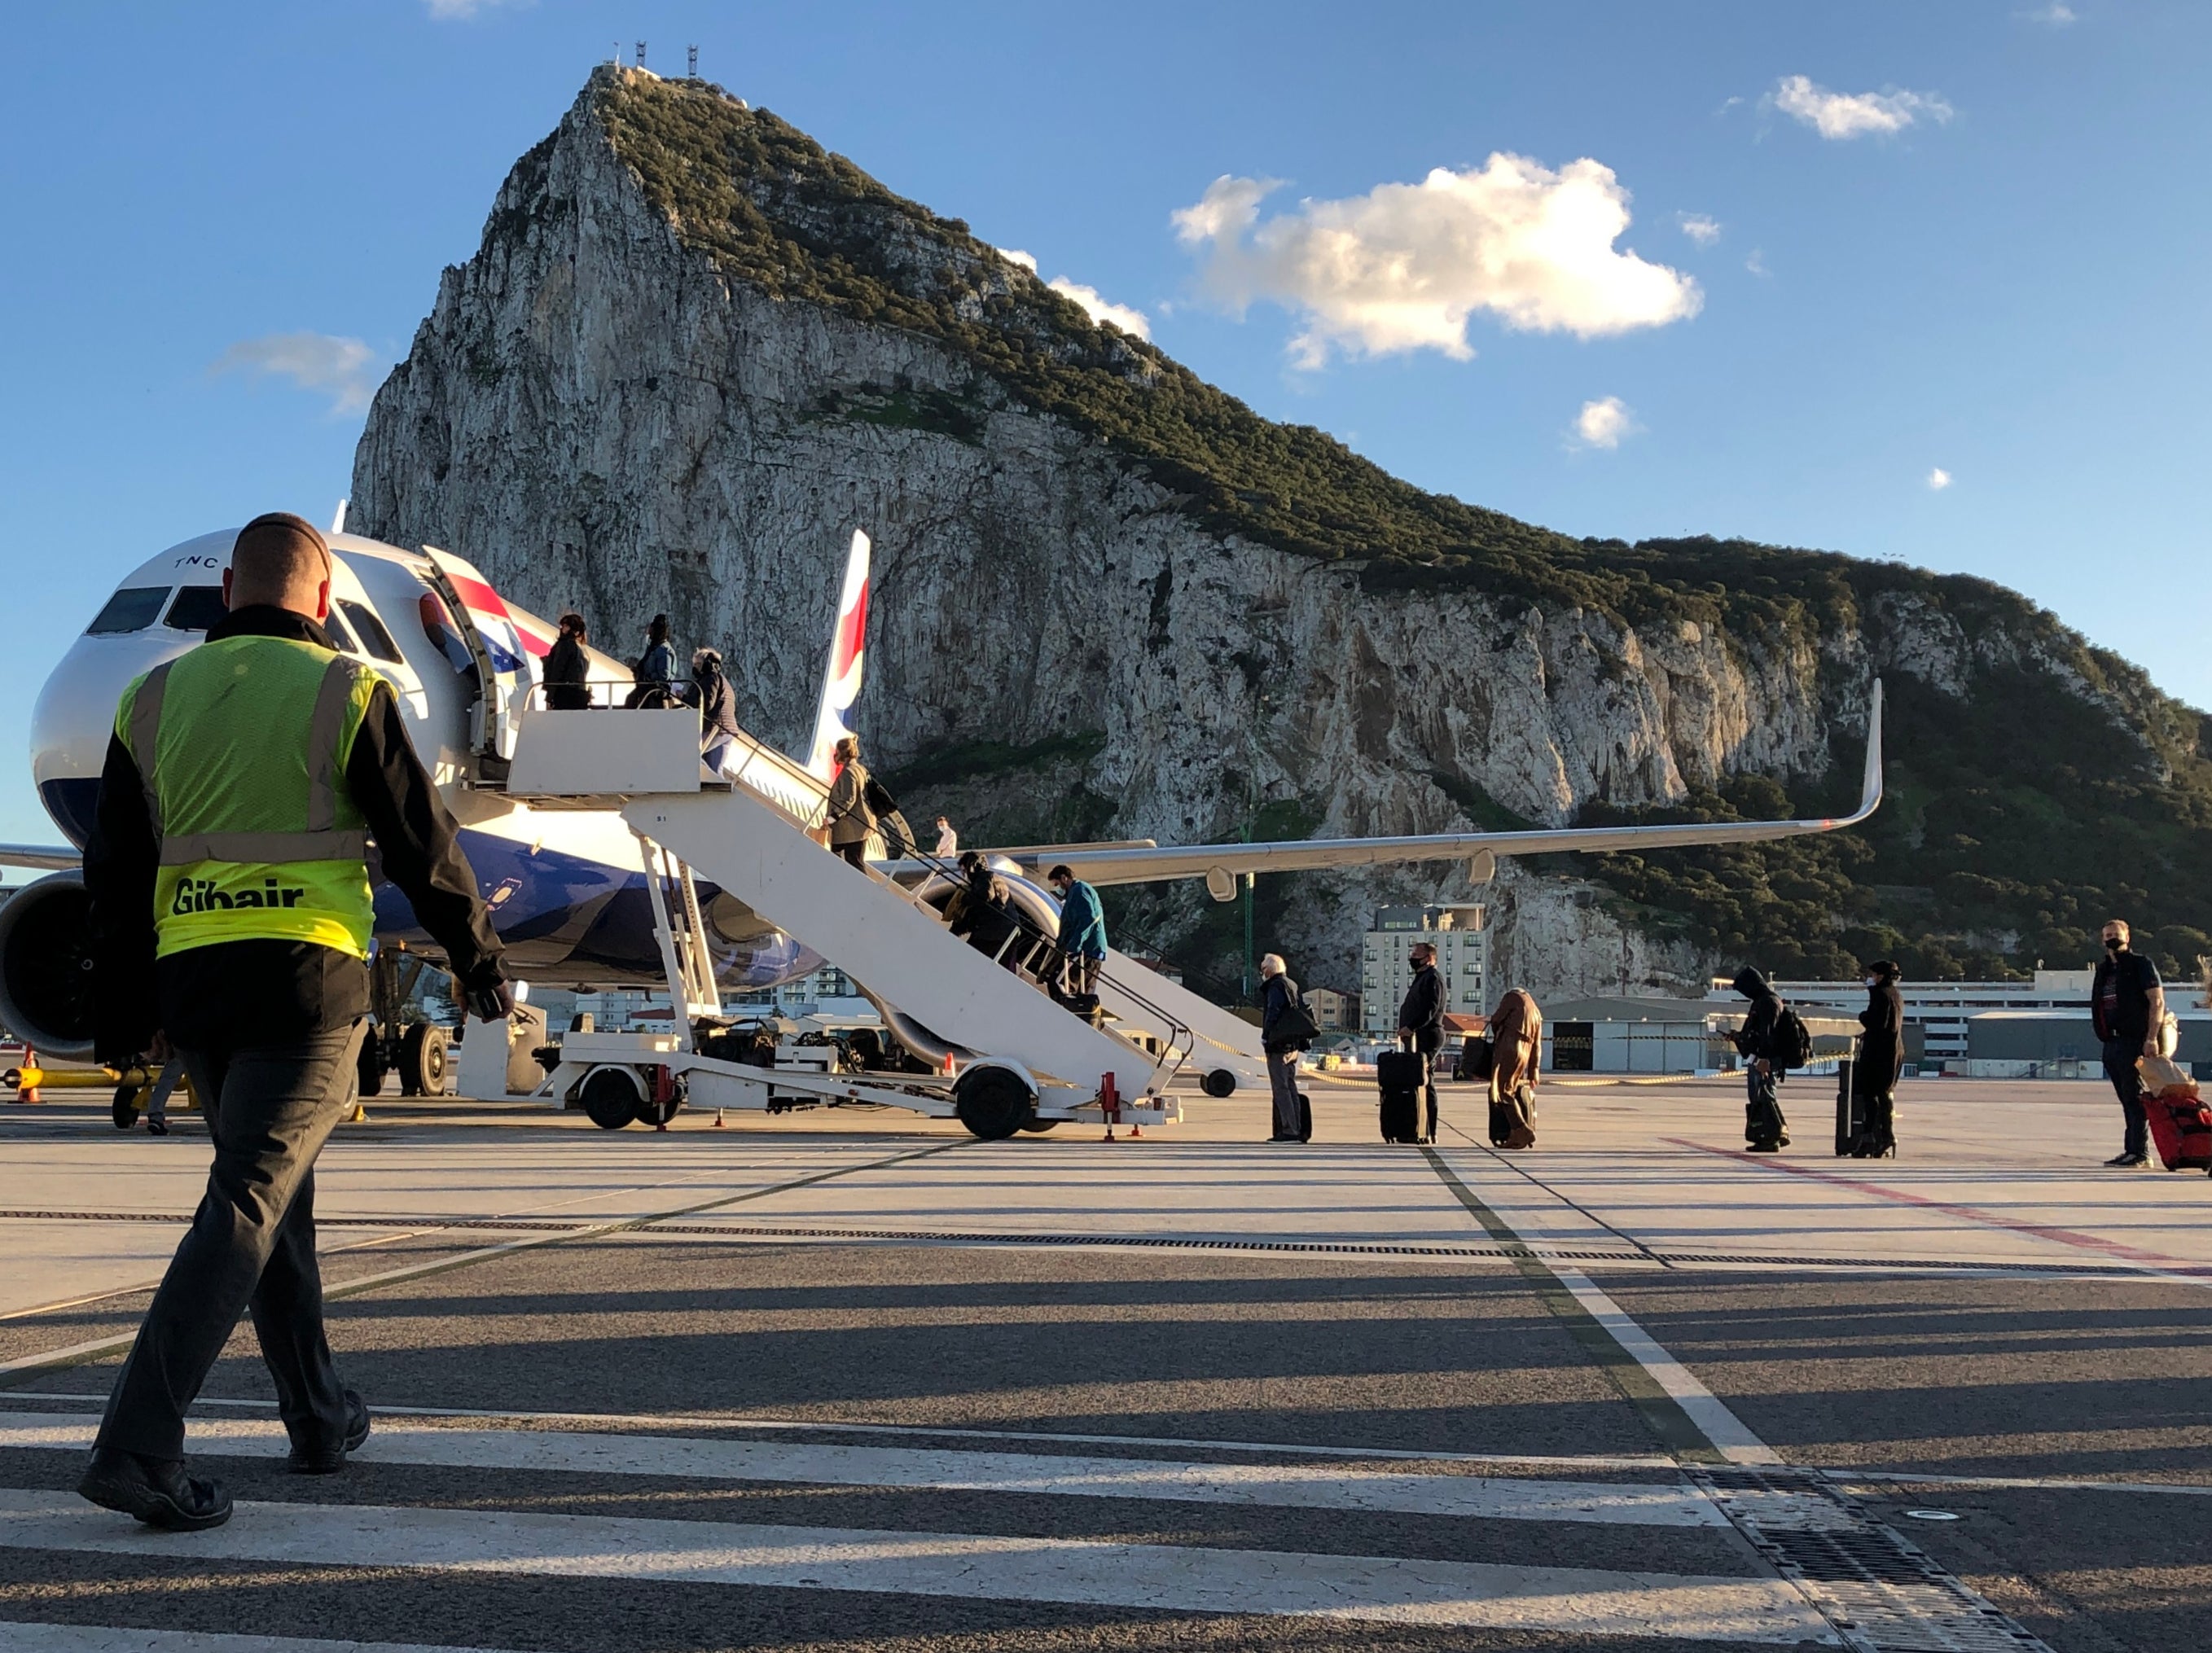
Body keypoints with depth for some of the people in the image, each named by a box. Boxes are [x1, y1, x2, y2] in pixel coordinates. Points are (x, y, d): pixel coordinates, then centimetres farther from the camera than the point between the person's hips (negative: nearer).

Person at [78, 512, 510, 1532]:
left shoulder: (155, 698, 11)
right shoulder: (344, 693, -3)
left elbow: (115, 874, 11)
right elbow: (421, 845, -2)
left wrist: (127, 1017, 17)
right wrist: (481, 968, 10)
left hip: (191, 985, 5)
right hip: (305, 977, -5)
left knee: (278, 1193, 19)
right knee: (244, 1208, -7)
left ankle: (321, 1418, 28)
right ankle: (137, 1446, -16)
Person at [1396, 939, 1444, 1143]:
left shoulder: (1432, 978, -8)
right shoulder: (1421, 978, 24)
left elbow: (1431, 1009, -20)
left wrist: (1411, 1027, -26)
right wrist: (1405, 1029, 13)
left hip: (1427, 1037, -10)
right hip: (1417, 1037, 10)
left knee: (1425, 1084, -12)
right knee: (1425, 1083, 9)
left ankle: (1429, 1133, -13)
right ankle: (1427, 1132, 10)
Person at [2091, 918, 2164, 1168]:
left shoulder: (2141, 964, -4)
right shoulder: (2104, 969, 18)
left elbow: (2157, 1001, -12)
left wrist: (2151, 1038, -20)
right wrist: (2104, 1036, 15)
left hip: (2134, 1041, -8)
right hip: (2112, 1042, 8)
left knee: (2135, 1098, -9)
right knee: (2127, 1100, 11)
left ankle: (2140, 1153, -8)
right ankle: (2131, 1151, 15)